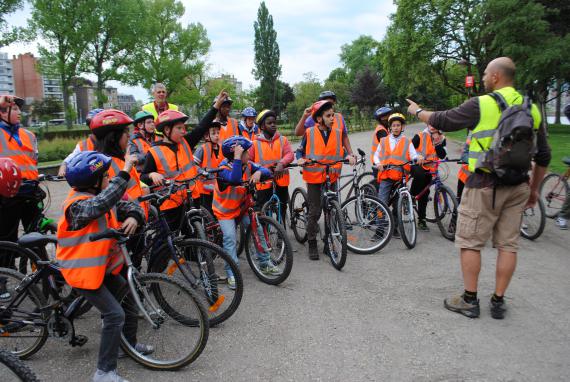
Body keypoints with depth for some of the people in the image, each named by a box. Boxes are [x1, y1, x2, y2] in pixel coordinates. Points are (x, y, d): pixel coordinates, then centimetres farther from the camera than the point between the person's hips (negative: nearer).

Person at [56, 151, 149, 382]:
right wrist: (125, 173, -49)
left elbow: (127, 206, 3)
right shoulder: (78, 205, -25)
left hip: (103, 266, 9)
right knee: (115, 314, -15)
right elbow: (101, 205, -45)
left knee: (129, 298, 18)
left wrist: (133, 217, -22)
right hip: (82, 270, -9)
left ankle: (130, 344, 39)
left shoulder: (100, 197, 3)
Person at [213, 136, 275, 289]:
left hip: (242, 207, 5)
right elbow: (235, 180, -49)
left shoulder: (248, 165, -9)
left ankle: (265, 263, 14)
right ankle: (232, 274, -11)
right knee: (230, 238, -20)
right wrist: (237, 158, -47)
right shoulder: (224, 169, -27)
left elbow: (267, 172, -8)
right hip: (225, 211, -5)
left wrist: (258, 172, -31)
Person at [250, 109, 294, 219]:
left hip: (281, 180, 2)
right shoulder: (255, 143, 0)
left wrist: (281, 164, -29)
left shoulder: (283, 140, 5)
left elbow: (290, 154, -9)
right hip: (264, 182, -2)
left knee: (282, 209, 15)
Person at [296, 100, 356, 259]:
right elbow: (300, 150, 6)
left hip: (332, 176, 3)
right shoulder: (310, 133, -3)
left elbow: (341, 151, 13)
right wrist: (300, 159, -15)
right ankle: (312, 244, 14)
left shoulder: (338, 133, 3)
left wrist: (349, 156, -7)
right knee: (314, 212, 0)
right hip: (314, 176, -3)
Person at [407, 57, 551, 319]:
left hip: (485, 184, -6)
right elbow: (543, 155, 12)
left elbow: (441, 121, -1)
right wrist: (534, 188, 22)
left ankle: (469, 300, 12)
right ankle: (498, 302, 19)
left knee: (470, 242, 5)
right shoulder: (531, 109, 8)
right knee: (508, 244, 11)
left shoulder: (481, 105, -11)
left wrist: (417, 111, 17)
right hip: (518, 186, 6)